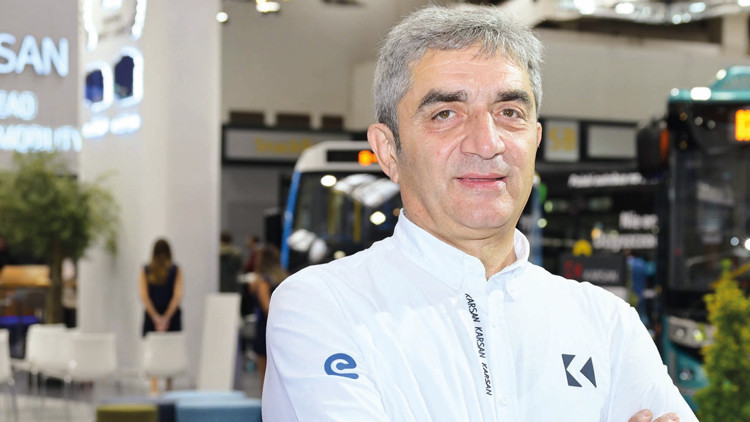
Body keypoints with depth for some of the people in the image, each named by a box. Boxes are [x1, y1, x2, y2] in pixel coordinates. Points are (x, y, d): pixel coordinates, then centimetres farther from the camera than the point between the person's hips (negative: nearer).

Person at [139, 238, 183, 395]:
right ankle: (169, 387, 12)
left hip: (152, 316, 1)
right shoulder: (175, 270, -3)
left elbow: (144, 296, -6)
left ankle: (154, 387, -7)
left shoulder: (146, 270, 0)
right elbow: (177, 295, -11)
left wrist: (155, 317, -7)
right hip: (172, 315, -1)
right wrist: (167, 317, -10)